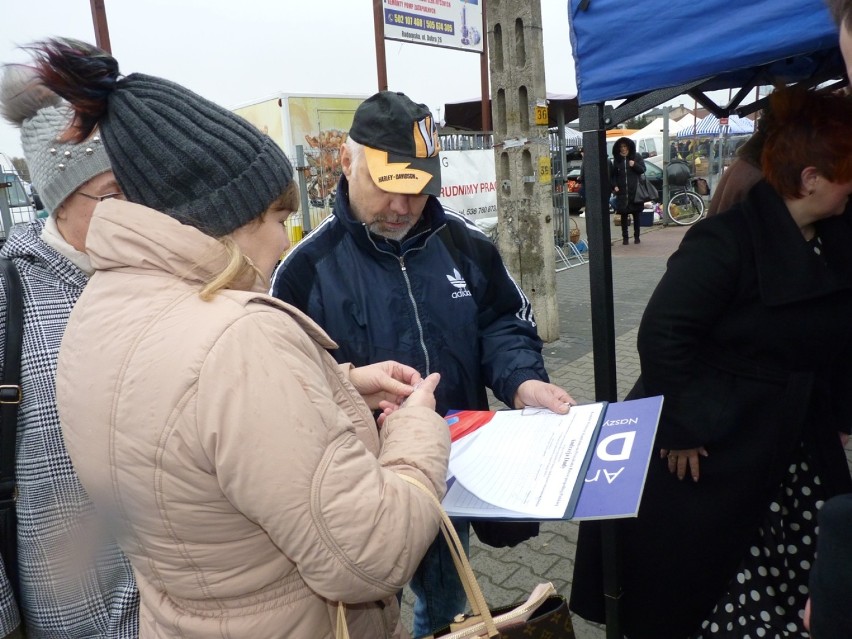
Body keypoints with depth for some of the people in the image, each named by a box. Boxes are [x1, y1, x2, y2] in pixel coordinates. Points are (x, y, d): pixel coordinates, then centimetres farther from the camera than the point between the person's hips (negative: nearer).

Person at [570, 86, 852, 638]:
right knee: (681, 592, 9)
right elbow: (663, 334, -24)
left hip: (797, 452, 7)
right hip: (707, 454, -7)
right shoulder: (726, 240, -20)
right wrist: (683, 429, -21)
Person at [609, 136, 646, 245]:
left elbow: (643, 169, 2)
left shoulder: (636, 157, 4)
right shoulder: (617, 160, 8)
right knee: (623, 215, 2)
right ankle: (625, 237, 9)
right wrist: (614, 186, -2)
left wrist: (634, 165, -15)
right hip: (622, 192, 1)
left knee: (636, 215, 5)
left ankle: (636, 236, 14)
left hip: (635, 191, -1)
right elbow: (612, 175, 11)